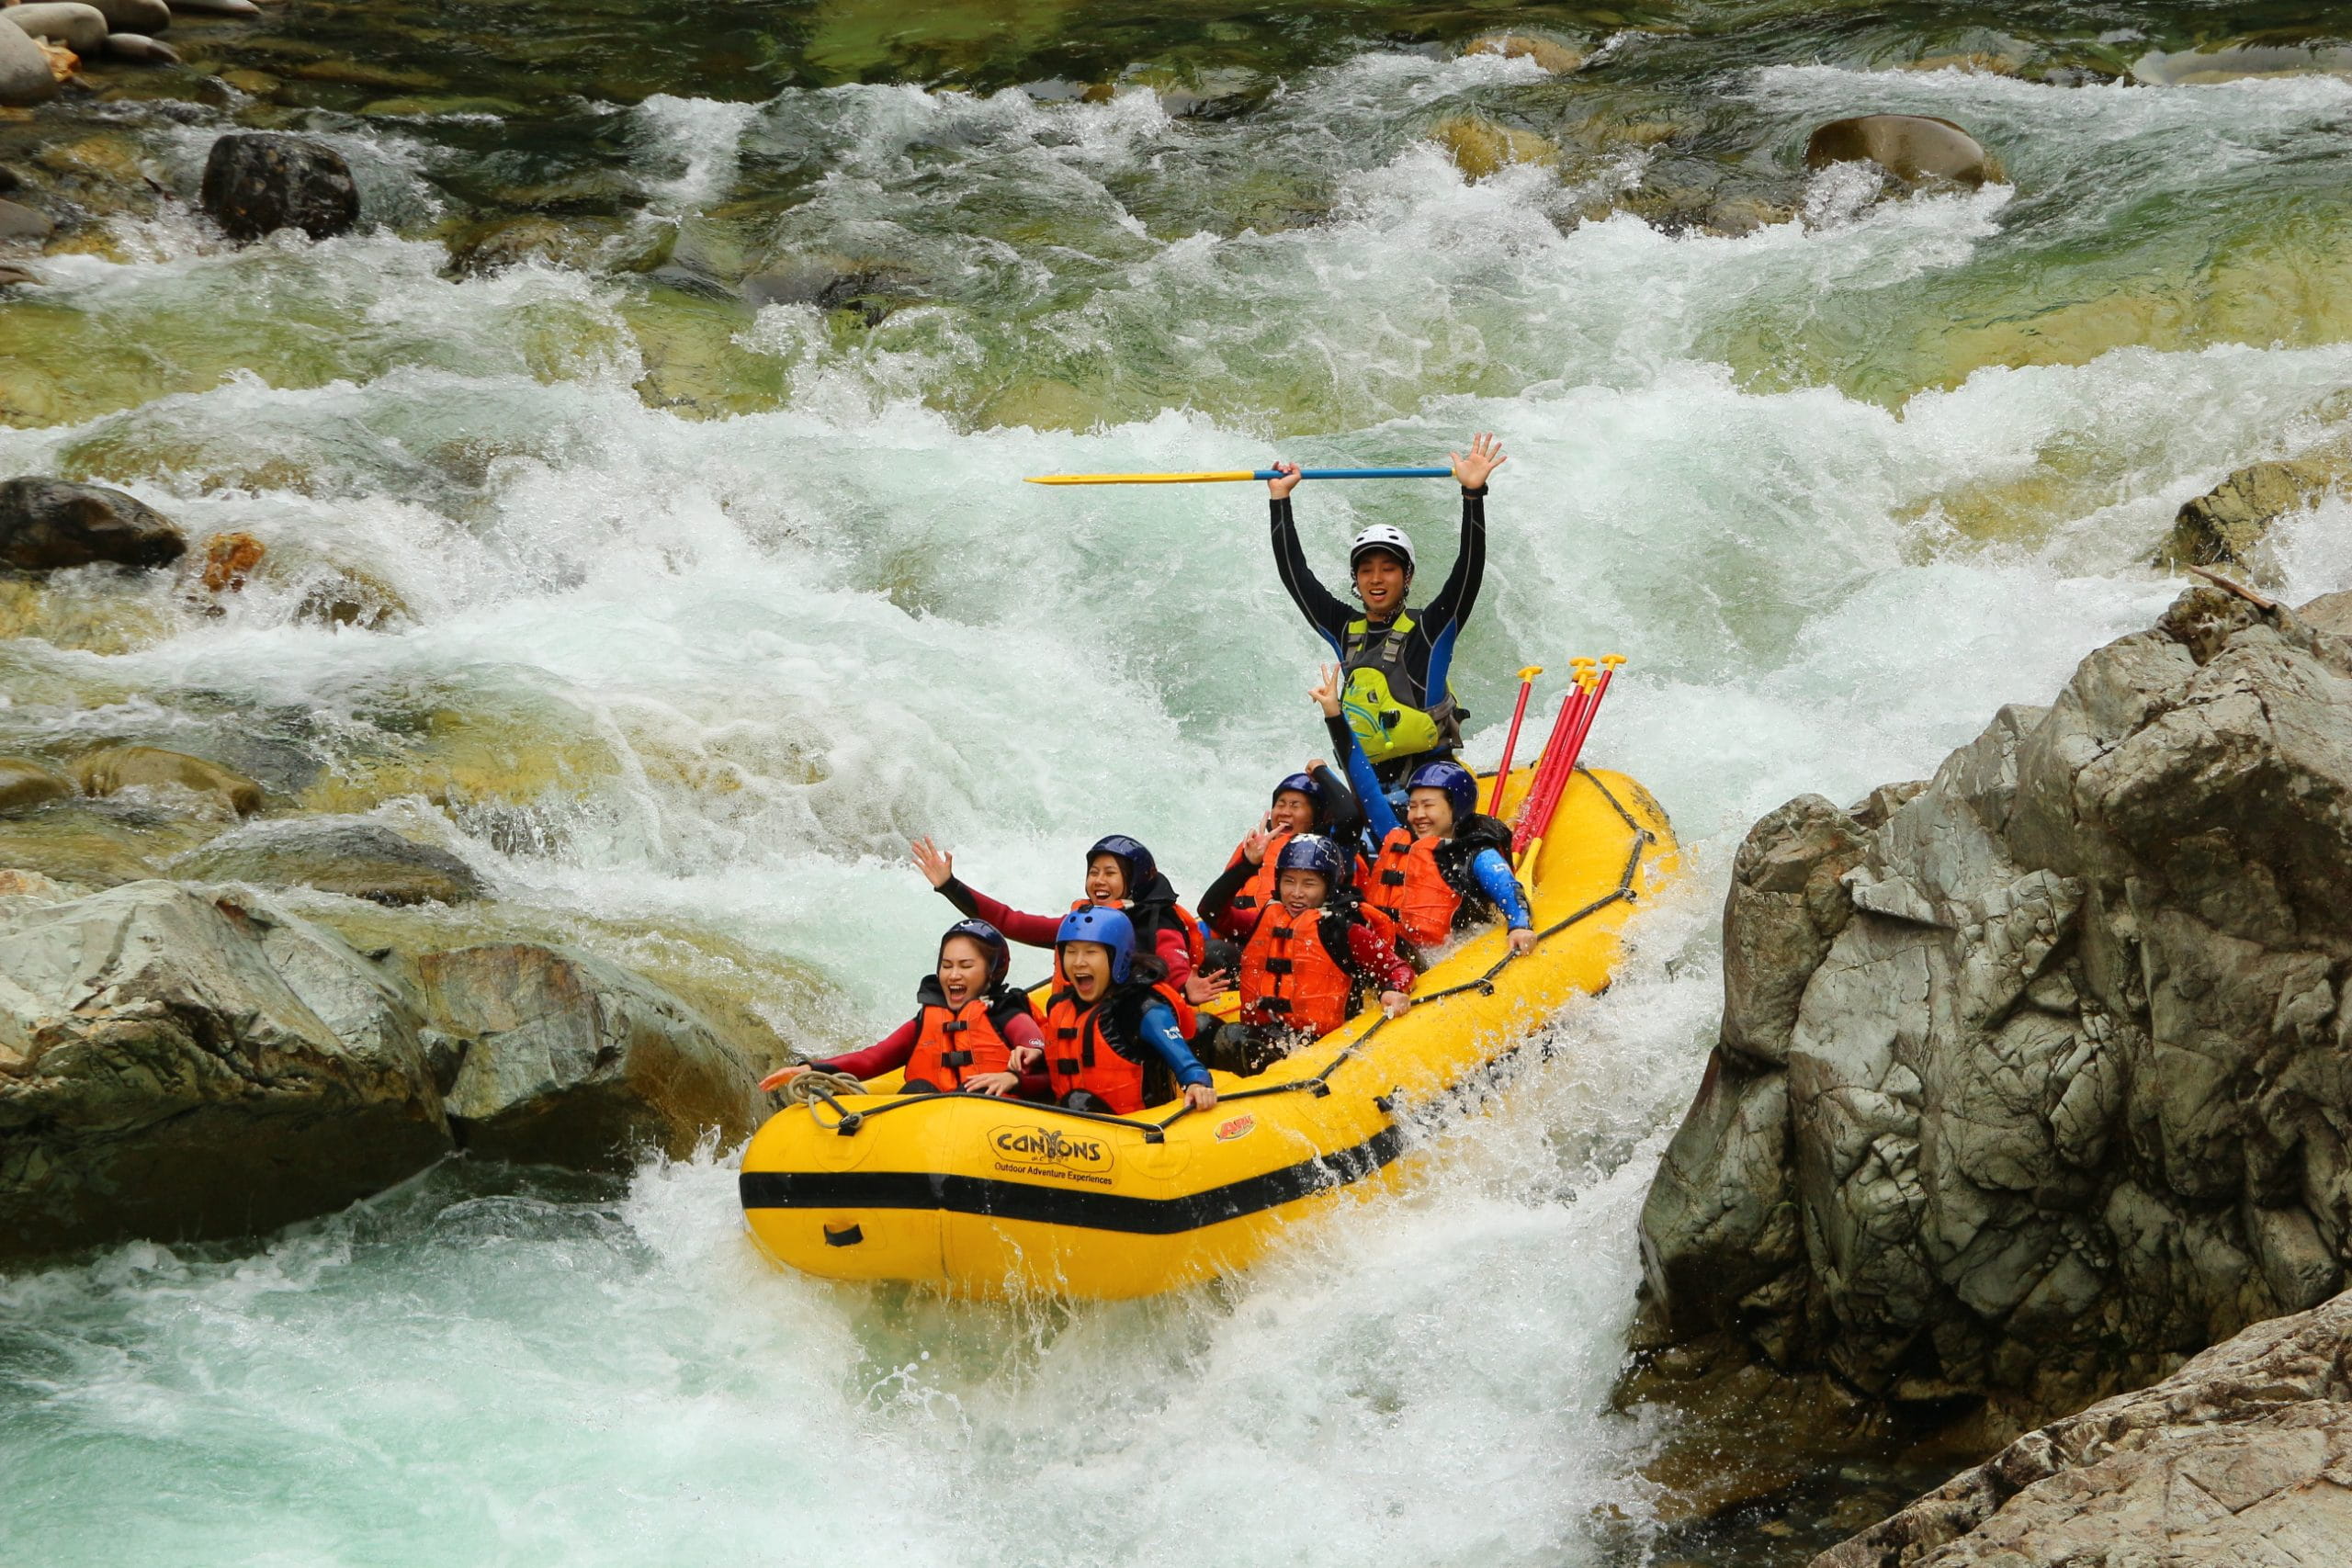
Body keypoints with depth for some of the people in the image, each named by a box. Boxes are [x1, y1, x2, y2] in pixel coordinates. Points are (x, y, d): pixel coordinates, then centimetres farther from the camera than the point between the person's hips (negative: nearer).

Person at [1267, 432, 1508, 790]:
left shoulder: (1428, 629, 2)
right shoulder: (1346, 630, 14)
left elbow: (1468, 572, -9)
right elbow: (1294, 574, 19)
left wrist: (1473, 494, -17)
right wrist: (1280, 499, 19)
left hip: (1431, 773, -5)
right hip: (1369, 779, 5)